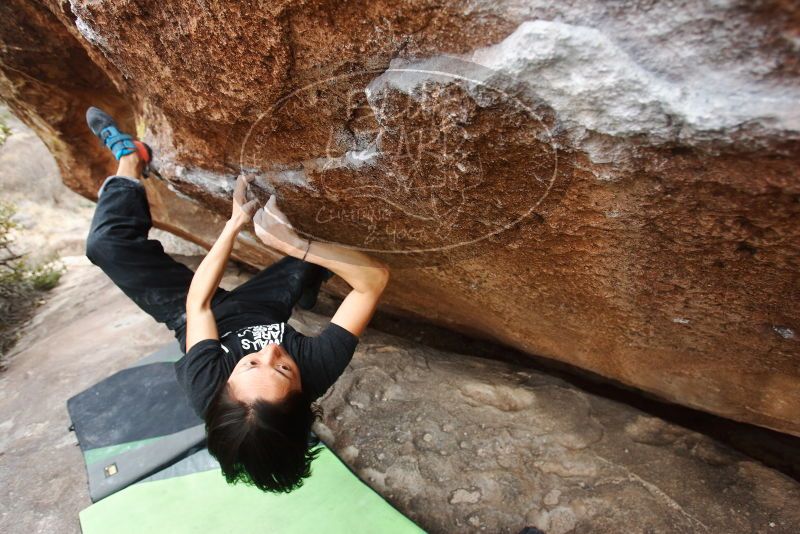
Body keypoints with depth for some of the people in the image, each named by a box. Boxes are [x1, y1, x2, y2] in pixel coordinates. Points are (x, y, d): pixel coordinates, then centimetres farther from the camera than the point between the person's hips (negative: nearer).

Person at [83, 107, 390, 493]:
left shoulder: (206, 388, -40)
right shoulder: (319, 369, -40)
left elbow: (198, 304, -26)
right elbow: (374, 277, -39)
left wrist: (234, 223, -24)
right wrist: (294, 243, -49)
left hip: (197, 316, -1)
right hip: (260, 309, 2)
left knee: (108, 242, -11)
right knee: (326, 249, -5)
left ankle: (131, 161, 17)